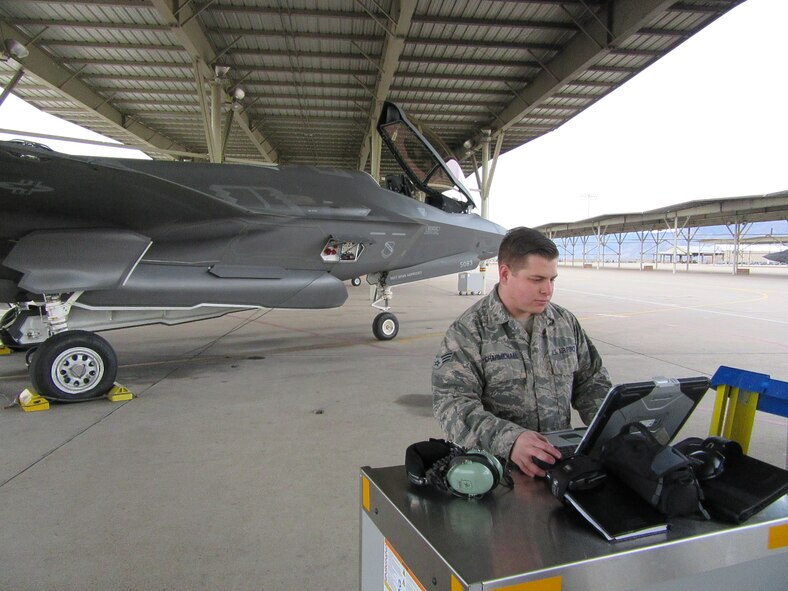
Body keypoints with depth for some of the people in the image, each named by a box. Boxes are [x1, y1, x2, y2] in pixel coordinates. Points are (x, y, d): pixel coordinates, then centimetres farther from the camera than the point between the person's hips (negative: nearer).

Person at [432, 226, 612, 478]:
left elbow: (591, 380, 19)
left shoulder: (565, 322, 11)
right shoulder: (469, 331, -8)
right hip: (495, 463, -5)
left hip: (559, 456, 5)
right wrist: (509, 440, -31)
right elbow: (452, 402, -16)